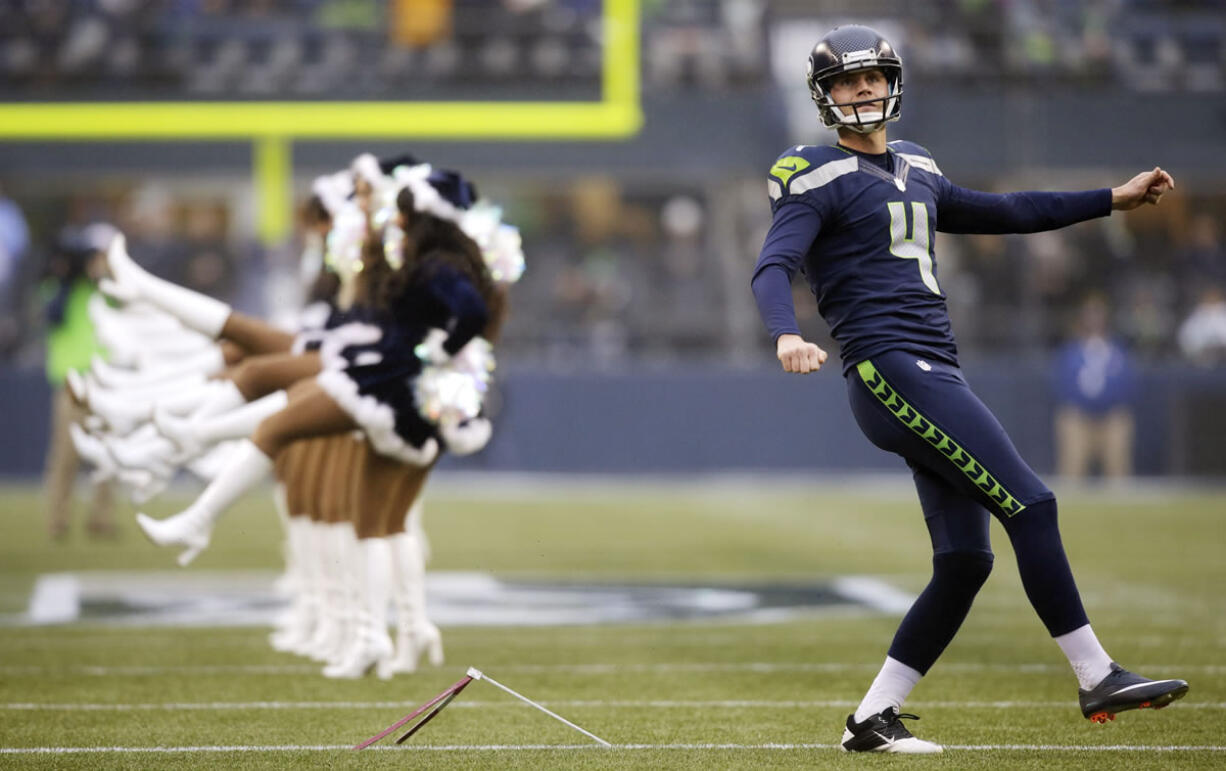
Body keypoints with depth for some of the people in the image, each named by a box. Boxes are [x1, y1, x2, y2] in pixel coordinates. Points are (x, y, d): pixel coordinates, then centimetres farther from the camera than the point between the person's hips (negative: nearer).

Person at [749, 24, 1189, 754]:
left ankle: (872, 720, 7)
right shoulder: (819, 179, -3)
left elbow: (1005, 213, 32)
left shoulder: (916, 171, 22)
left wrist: (1115, 199, 31)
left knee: (965, 560, 2)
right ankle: (1098, 679, -11)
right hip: (891, 369, -9)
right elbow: (773, 268, -16)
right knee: (1031, 504, -15)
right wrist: (787, 335, -37)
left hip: (936, 374, 9)